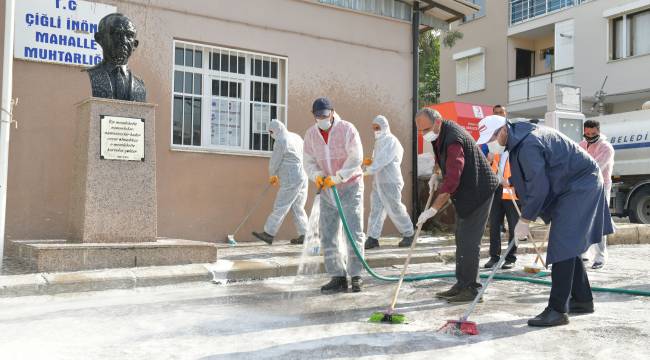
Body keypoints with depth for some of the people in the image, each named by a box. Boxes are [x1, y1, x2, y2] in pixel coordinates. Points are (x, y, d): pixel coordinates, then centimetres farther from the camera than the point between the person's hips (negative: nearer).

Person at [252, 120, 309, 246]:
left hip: (291, 180, -9)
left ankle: (269, 234, -2)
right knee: (297, 207, 11)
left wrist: (272, 175, 13)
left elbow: (274, 162, -7)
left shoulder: (280, 141, -10)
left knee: (280, 207, -5)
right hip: (303, 178, 9)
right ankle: (304, 235, 11)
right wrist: (278, 175, 24)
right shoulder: (296, 137, 17)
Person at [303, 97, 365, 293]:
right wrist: (317, 175, -16)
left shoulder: (347, 129, -11)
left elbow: (356, 158, -16)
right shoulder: (310, 134, 2)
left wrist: (336, 178, -21)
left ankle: (356, 276, 0)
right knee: (327, 235, 3)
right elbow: (309, 162, 5)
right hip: (327, 190, 5)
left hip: (350, 187, -5)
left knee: (354, 232, -6)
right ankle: (338, 277, 9)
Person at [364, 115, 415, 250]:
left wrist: (368, 170, -29)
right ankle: (372, 238, 4)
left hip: (390, 182, -8)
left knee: (395, 210, 0)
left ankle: (408, 234, 17)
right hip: (378, 182, 8)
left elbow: (383, 160, -23)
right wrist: (370, 162, 1)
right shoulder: (379, 142, 16)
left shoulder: (391, 141, -13)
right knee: (375, 209, 3)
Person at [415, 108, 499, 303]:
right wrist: (436, 174, 13)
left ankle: (471, 289, -2)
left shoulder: (453, 139, -28)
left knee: (469, 241, -10)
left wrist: (433, 209, -33)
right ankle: (462, 285, 20)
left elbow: (451, 180, -34)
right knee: (461, 239, 13)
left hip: (478, 191, -10)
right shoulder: (440, 134, 3)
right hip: (464, 192, 10)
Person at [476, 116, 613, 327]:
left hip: (580, 186, -11)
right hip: (571, 186, 11)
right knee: (569, 245, 15)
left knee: (563, 246, -14)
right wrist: (527, 215, 10)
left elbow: (539, 188, -25)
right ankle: (582, 300, 27)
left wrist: (525, 220, -16)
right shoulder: (519, 138, 7)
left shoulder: (528, 145, -26)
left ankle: (557, 310, -13)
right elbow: (530, 181, 13)